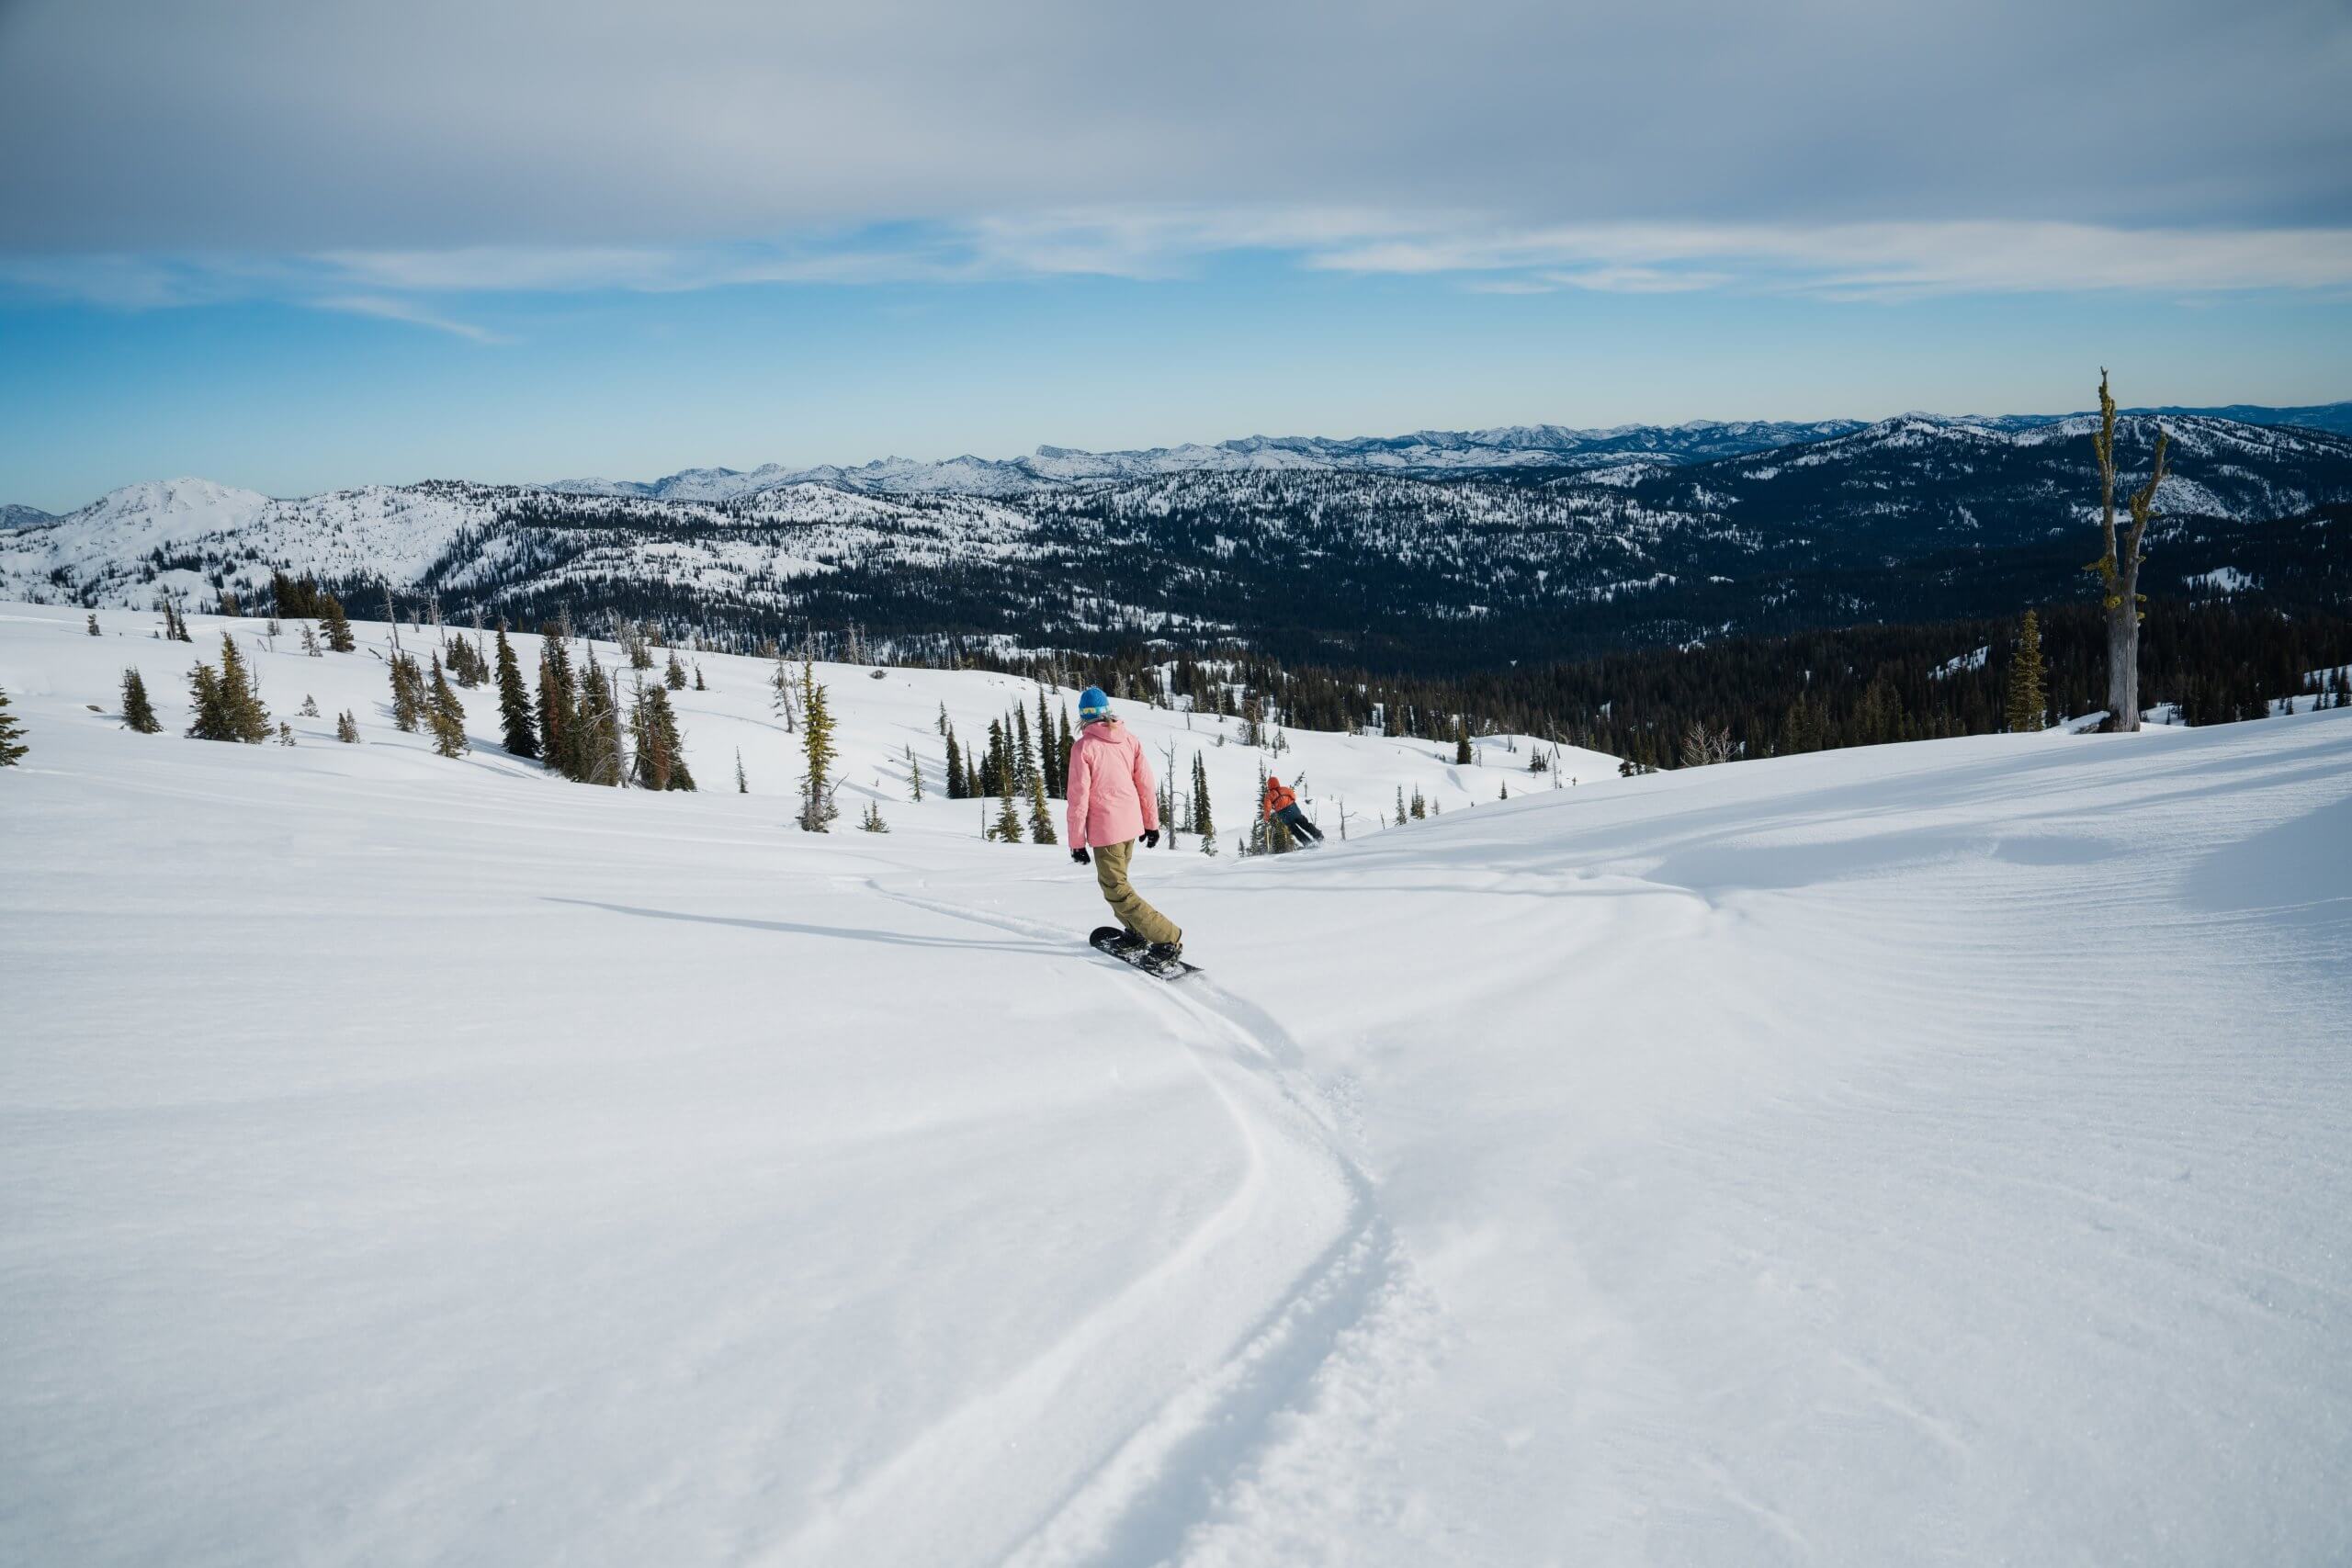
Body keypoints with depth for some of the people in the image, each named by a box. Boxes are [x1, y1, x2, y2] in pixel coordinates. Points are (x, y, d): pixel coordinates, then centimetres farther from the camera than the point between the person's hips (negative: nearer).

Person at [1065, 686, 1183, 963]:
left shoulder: (1083, 747, -14)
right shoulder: (1129, 739, 1)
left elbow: (1079, 798, -13)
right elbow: (1146, 782, 5)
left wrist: (1076, 842, -7)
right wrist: (1152, 823, 16)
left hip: (1105, 827, -6)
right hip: (1132, 823, 7)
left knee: (1116, 890, -1)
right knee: (1116, 878, 26)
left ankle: (1167, 938, -8)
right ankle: (1136, 932, 30)